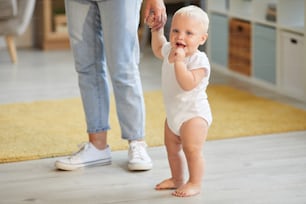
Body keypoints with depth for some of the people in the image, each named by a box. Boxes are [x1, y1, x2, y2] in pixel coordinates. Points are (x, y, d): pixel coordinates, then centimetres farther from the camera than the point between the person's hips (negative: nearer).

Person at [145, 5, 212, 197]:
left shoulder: (199, 60, -24)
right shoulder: (171, 50, 1)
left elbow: (188, 84, -38)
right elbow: (158, 49, 28)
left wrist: (179, 61, -42)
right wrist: (156, 30, 19)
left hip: (194, 113, -9)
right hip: (173, 113, 9)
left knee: (192, 149, -15)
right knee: (172, 147, 21)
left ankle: (195, 183, -3)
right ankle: (177, 179, 38)